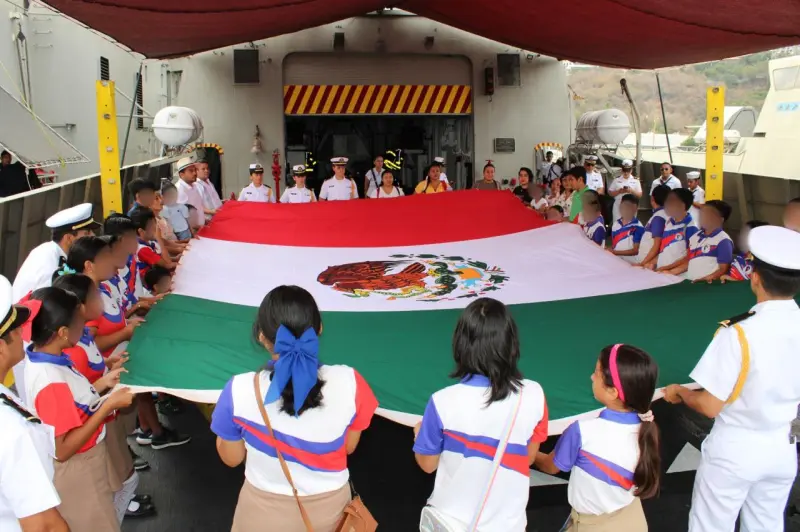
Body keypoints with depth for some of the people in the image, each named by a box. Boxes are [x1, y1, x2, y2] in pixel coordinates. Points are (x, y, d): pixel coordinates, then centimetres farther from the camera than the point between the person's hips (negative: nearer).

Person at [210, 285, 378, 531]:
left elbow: (231, 458, -8)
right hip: (328, 506, 1)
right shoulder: (348, 383, -23)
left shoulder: (239, 391, -25)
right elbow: (348, 447, -5)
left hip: (265, 511, -1)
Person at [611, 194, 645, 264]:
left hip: (630, 263, -5)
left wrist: (615, 252, -19)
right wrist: (609, 251, -6)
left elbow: (636, 250, -13)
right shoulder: (615, 224, 9)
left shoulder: (638, 227, -11)